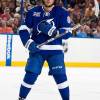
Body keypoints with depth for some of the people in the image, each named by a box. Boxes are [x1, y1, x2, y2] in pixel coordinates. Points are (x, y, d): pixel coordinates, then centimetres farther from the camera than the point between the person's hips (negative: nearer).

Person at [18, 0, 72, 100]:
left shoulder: (62, 12, -3)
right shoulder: (33, 12, 2)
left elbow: (67, 32, -7)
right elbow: (23, 29, 3)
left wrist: (53, 31, -23)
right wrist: (28, 43, -13)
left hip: (55, 50, -1)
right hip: (36, 49, 1)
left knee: (60, 75, -7)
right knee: (31, 75, -4)